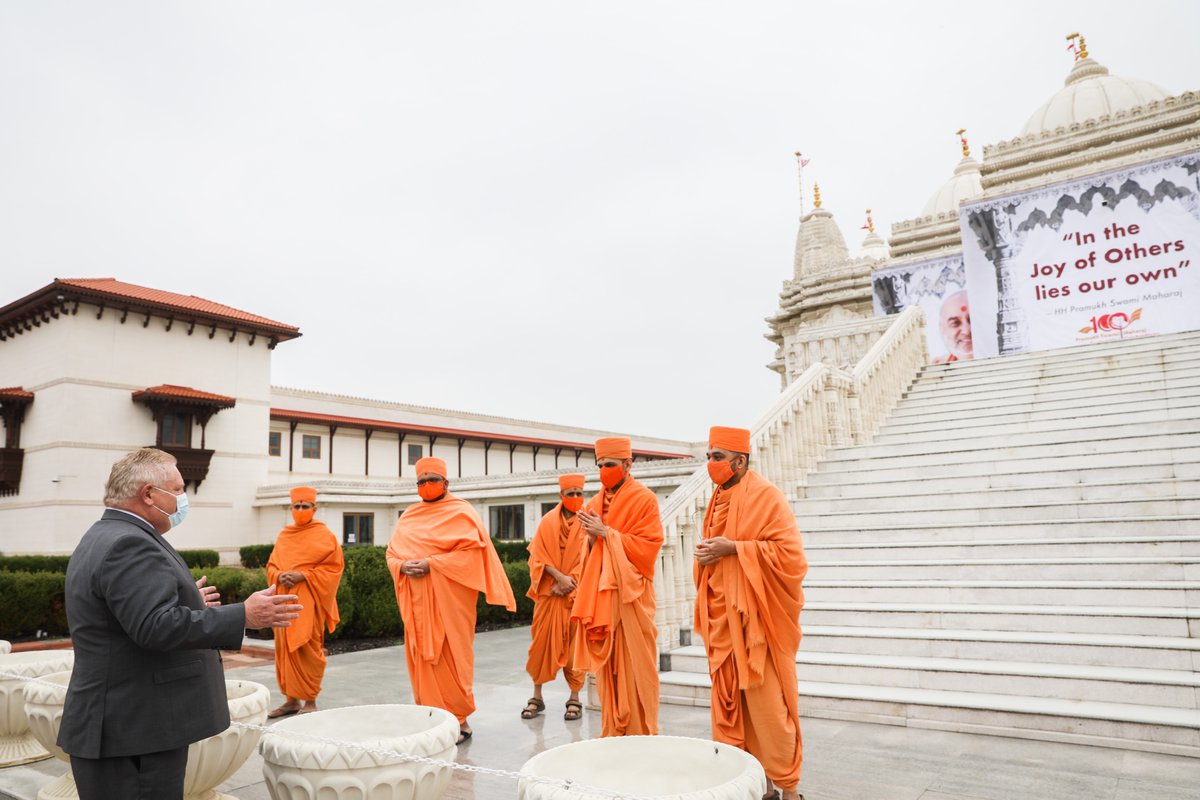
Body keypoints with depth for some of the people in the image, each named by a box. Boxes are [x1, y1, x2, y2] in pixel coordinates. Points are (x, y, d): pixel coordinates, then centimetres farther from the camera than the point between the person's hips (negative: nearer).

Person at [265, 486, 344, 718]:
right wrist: (279, 576, -6)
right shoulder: (283, 536, 14)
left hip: (309, 602, -5)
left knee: (307, 650, -6)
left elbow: (333, 568, -7)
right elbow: (271, 565, 17)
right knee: (284, 650, 7)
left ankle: (310, 701, 3)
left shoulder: (324, 535, -2)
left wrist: (302, 575, -16)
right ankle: (292, 699, 18)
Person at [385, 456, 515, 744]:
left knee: (449, 658, -4)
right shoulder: (408, 516, 16)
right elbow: (392, 552, 16)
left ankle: (459, 720, 7)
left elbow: (473, 551, -12)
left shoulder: (460, 512, -2)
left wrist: (431, 563, -17)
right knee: (421, 659, 7)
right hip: (416, 599, 6)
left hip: (447, 597, -5)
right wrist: (403, 566, -7)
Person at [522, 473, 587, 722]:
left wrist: (569, 583, -13)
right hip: (548, 591, 1)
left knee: (574, 645, 2)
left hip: (575, 592, -1)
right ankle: (537, 696, 15)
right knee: (542, 643, 3)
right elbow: (538, 556, 0)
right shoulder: (548, 522, 4)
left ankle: (575, 698, 11)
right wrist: (560, 577, -13)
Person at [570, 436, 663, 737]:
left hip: (630, 593, -5)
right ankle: (614, 730, 18)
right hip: (600, 593, 6)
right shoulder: (595, 504, 13)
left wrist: (607, 533, -15)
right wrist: (592, 537, -5)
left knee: (634, 664, -1)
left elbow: (648, 545, -12)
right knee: (607, 664, 7)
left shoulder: (644, 499, -5)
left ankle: (641, 734, 10)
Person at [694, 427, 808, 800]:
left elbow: (790, 552, -18)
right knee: (731, 702, 10)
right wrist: (706, 554, 3)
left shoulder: (765, 495, -11)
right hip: (724, 617, 8)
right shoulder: (719, 498, 13)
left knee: (767, 705, -1)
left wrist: (733, 548, -21)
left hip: (757, 617, -7)